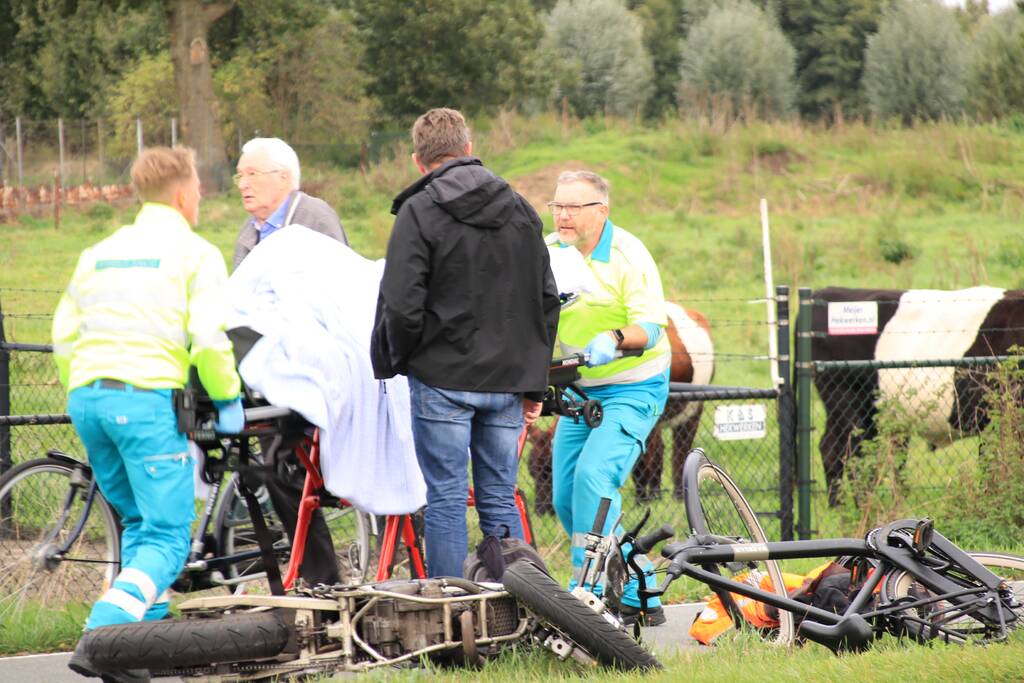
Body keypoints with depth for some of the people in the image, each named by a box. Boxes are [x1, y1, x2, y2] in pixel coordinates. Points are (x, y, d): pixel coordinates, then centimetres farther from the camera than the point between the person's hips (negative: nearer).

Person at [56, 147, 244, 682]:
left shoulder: (99, 253, 21)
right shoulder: (196, 254, 3)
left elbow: (63, 338, 18)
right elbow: (209, 339, -9)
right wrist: (227, 399, 3)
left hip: (86, 397, 6)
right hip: (148, 397, -6)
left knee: (139, 524, 21)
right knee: (167, 538, -5)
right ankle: (101, 637, -23)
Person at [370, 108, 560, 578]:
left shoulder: (419, 212, -8)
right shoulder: (520, 211, 10)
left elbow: (402, 306, -14)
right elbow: (547, 301, 13)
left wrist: (390, 362, 3)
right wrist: (533, 383, 17)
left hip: (442, 377, -5)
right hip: (506, 380, 5)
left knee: (446, 500, 0)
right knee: (500, 501, 10)